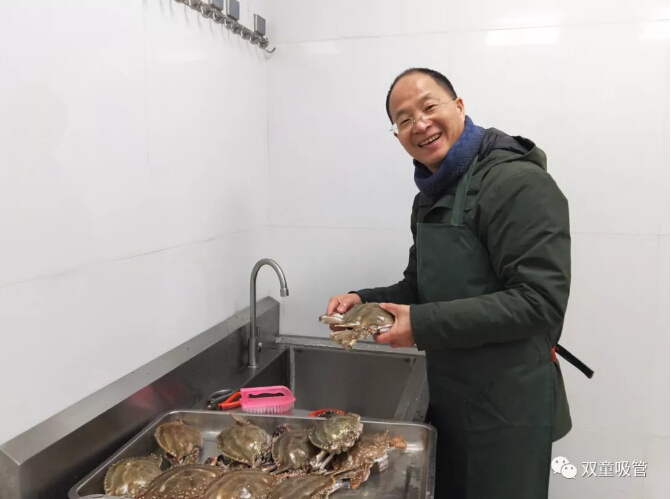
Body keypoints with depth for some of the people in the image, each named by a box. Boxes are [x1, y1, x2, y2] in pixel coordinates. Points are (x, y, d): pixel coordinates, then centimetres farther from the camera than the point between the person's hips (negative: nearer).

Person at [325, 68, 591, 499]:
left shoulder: (518, 183, -18)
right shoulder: (431, 196, 9)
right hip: (448, 397, 8)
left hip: (508, 405, -8)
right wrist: (364, 301, -3)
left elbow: (539, 301, -24)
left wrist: (424, 325, -26)